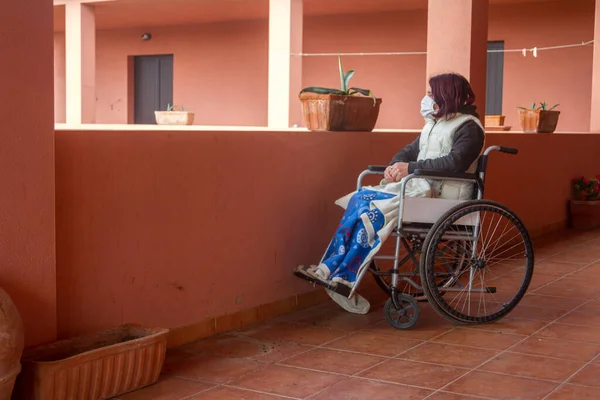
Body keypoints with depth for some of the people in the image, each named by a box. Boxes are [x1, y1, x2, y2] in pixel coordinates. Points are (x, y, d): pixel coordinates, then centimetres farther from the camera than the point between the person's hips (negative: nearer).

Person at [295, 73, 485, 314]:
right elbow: (411, 150, 20)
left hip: (443, 195, -8)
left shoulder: (468, 127, -5)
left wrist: (411, 168, -20)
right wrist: (394, 165, -3)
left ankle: (342, 276, -19)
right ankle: (331, 269, -21)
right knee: (360, 201, -15)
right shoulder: (434, 124, 23)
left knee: (374, 210, -25)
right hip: (420, 185, 9)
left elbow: (455, 163, -20)